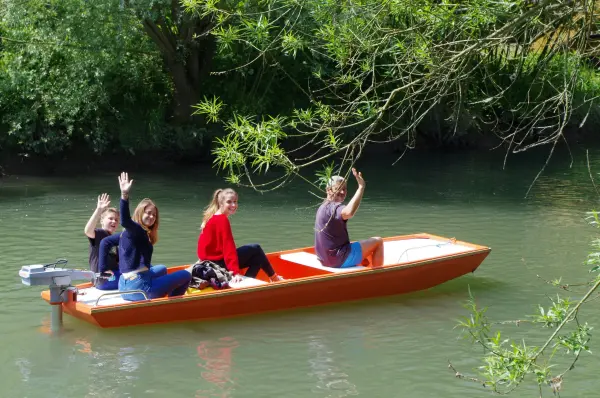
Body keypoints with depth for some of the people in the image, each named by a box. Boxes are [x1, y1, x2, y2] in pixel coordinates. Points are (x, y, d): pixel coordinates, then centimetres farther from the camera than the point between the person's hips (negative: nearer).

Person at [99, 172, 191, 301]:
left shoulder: (128, 232, 14)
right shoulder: (137, 230, -12)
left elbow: (105, 242, 19)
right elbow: (125, 221, -34)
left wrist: (102, 269, 18)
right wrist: (124, 195, -47)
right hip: (138, 288, -10)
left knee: (162, 269, 39)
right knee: (185, 276, 1)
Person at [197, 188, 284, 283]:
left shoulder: (212, 216, 10)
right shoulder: (222, 220, -19)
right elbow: (228, 248, -27)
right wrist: (236, 273, -33)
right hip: (218, 262, -10)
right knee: (256, 249, 3)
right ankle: (274, 278, 18)